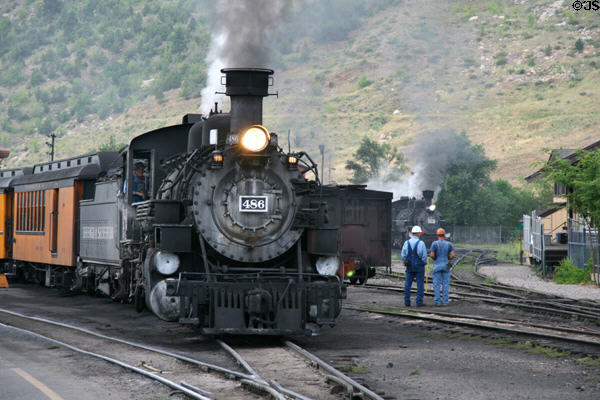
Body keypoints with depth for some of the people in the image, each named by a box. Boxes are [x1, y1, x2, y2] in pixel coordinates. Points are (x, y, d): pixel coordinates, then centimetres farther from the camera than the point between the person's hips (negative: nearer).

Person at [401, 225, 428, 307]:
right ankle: (419, 302, 0)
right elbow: (424, 256, -11)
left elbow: (403, 255, -1)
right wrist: (424, 263, 7)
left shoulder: (406, 243, 0)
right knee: (420, 285, 2)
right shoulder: (421, 243, -11)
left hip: (409, 267, 3)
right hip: (419, 267, -3)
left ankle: (407, 302, 5)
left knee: (408, 284, 7)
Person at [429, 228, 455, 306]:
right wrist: (448, 259, 12)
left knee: (437, 284, 3)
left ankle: (437, 301, 1)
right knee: (446, 284, 7)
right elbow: (453, 255, -8)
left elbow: (432, 255, -12)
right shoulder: (449, 244, 1)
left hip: (437, 266, -2)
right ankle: (445, 301, 5)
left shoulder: (434, 243, -6)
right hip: (446, 266, 2)